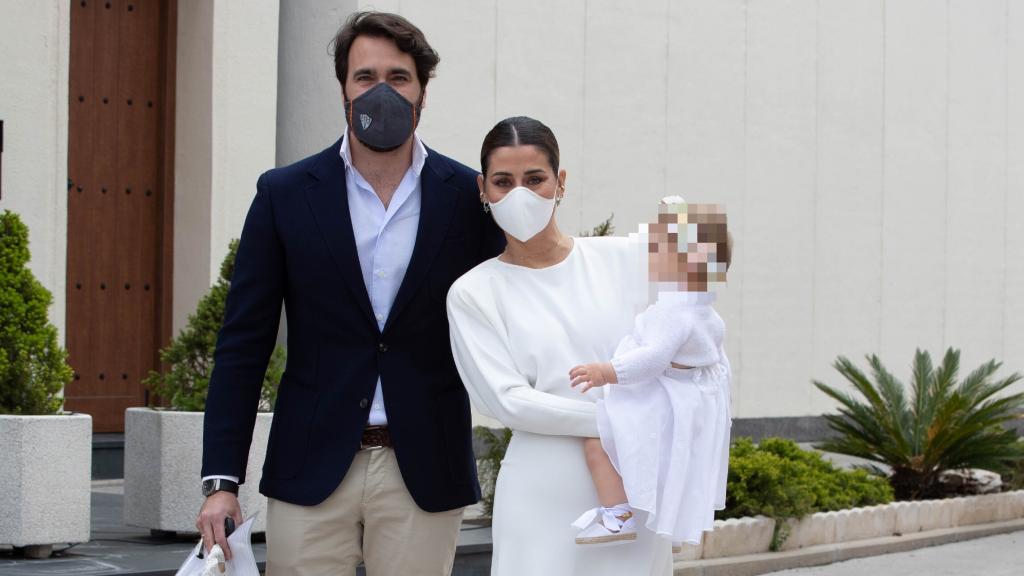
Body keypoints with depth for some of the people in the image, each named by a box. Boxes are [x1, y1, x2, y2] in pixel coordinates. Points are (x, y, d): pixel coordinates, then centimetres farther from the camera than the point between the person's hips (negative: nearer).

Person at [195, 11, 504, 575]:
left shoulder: (469, 198, 2)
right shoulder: (285, 195, 2)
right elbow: (242, 346, 2)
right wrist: (220, 480, -4)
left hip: (424, 476, 0)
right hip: (310, 470, 0)